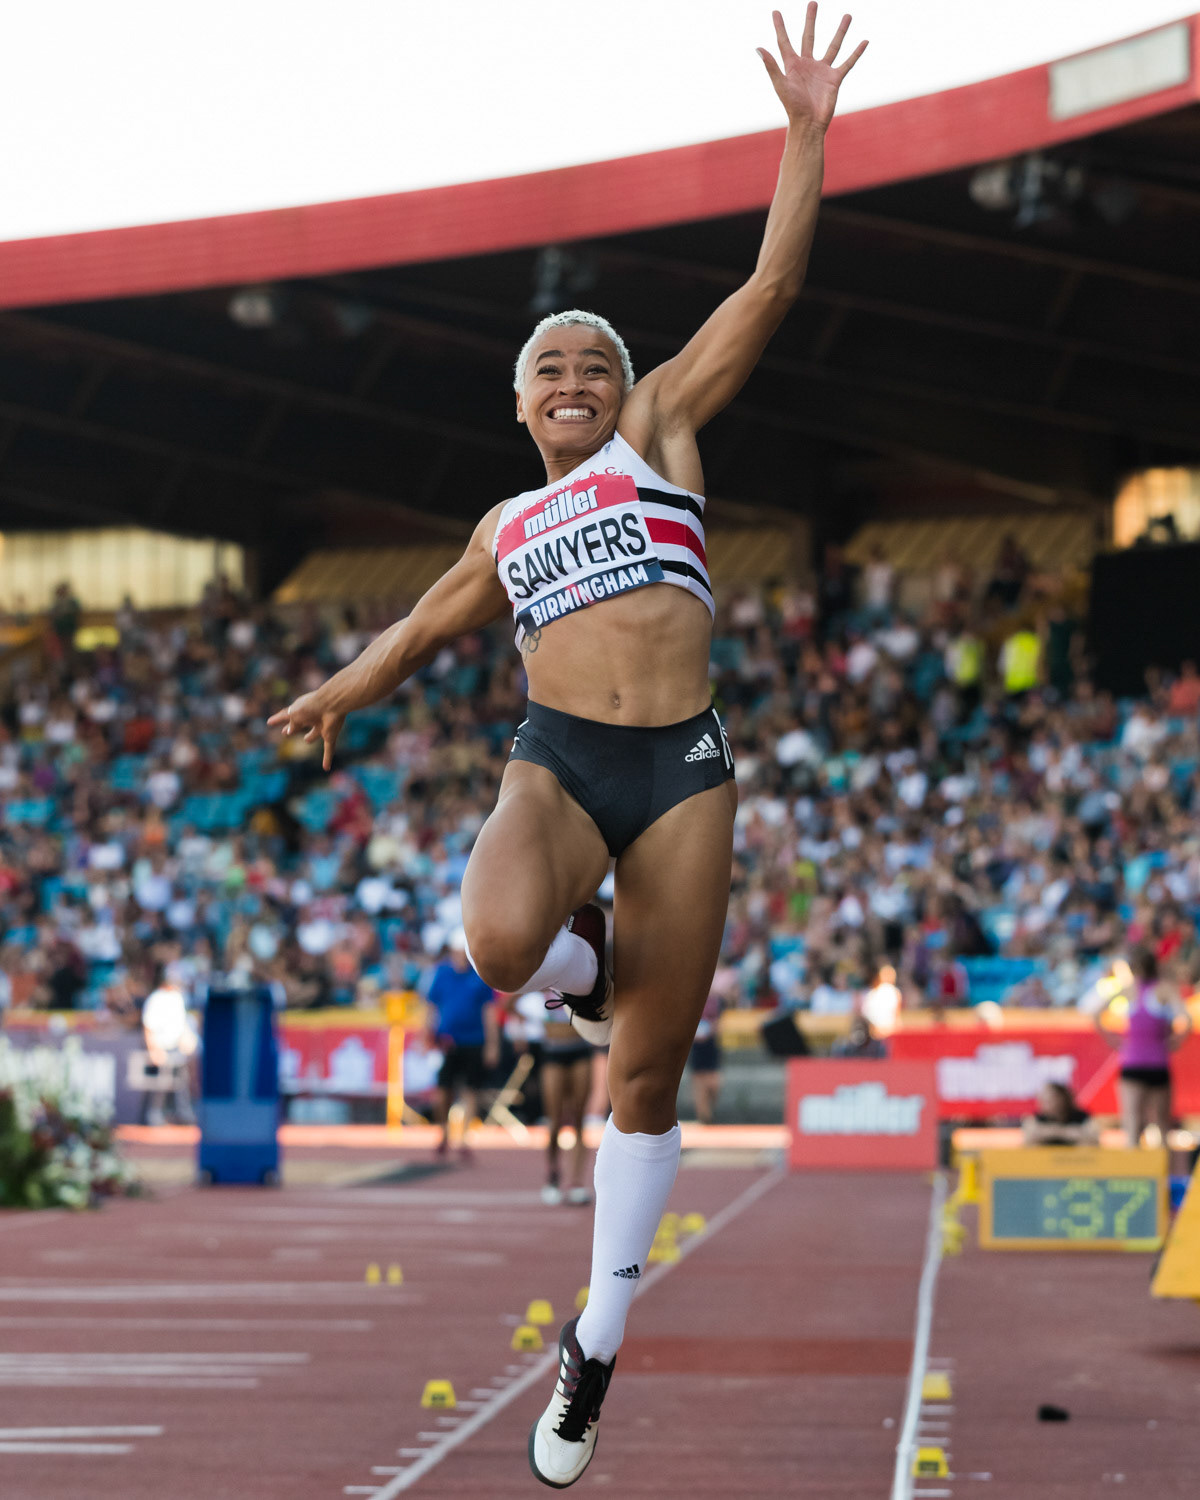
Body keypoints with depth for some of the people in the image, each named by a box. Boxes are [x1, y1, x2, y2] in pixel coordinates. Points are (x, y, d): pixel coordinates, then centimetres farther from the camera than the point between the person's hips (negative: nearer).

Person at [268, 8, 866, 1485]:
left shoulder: (660, 428, 13)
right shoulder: (508, 526, 21)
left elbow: (768, 287, 6)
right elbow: (430, 621, 39)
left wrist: (806, 137, -1)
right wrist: (340, 694, 51)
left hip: (683, 767, -1)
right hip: (556, 760, 1)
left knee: (646, 1076, 1)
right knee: (499, 939, -34)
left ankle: (597, 1340, 15)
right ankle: (583, 970, 5)